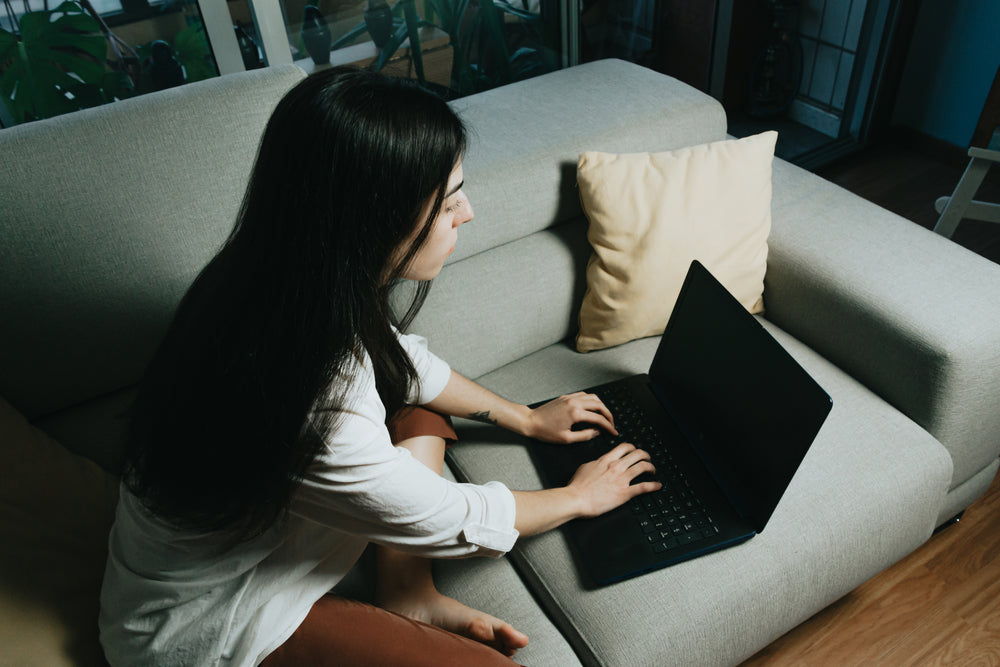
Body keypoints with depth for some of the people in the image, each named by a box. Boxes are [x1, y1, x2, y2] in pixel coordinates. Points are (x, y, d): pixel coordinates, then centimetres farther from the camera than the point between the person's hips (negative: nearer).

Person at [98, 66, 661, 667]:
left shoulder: (276, 277, -15)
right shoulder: (318, 417, -39)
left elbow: (401, 360, 4)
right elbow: (450, 522, -20)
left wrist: (526, 418, 11)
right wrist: (582, 496, -2)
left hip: (256, 529, 8)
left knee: (421, 412, 9)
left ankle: (407, 596, 7)